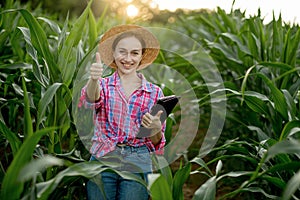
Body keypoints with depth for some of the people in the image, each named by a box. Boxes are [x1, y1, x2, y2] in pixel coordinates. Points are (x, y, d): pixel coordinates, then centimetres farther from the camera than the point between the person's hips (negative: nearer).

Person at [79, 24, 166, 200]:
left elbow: (156, 142, 9)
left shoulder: (154, 92, 6)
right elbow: (90, 100, -20)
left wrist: (156, 129, -14)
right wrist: (94, 79, -41)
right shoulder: (103, 85, 5)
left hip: (138, 165, 1)